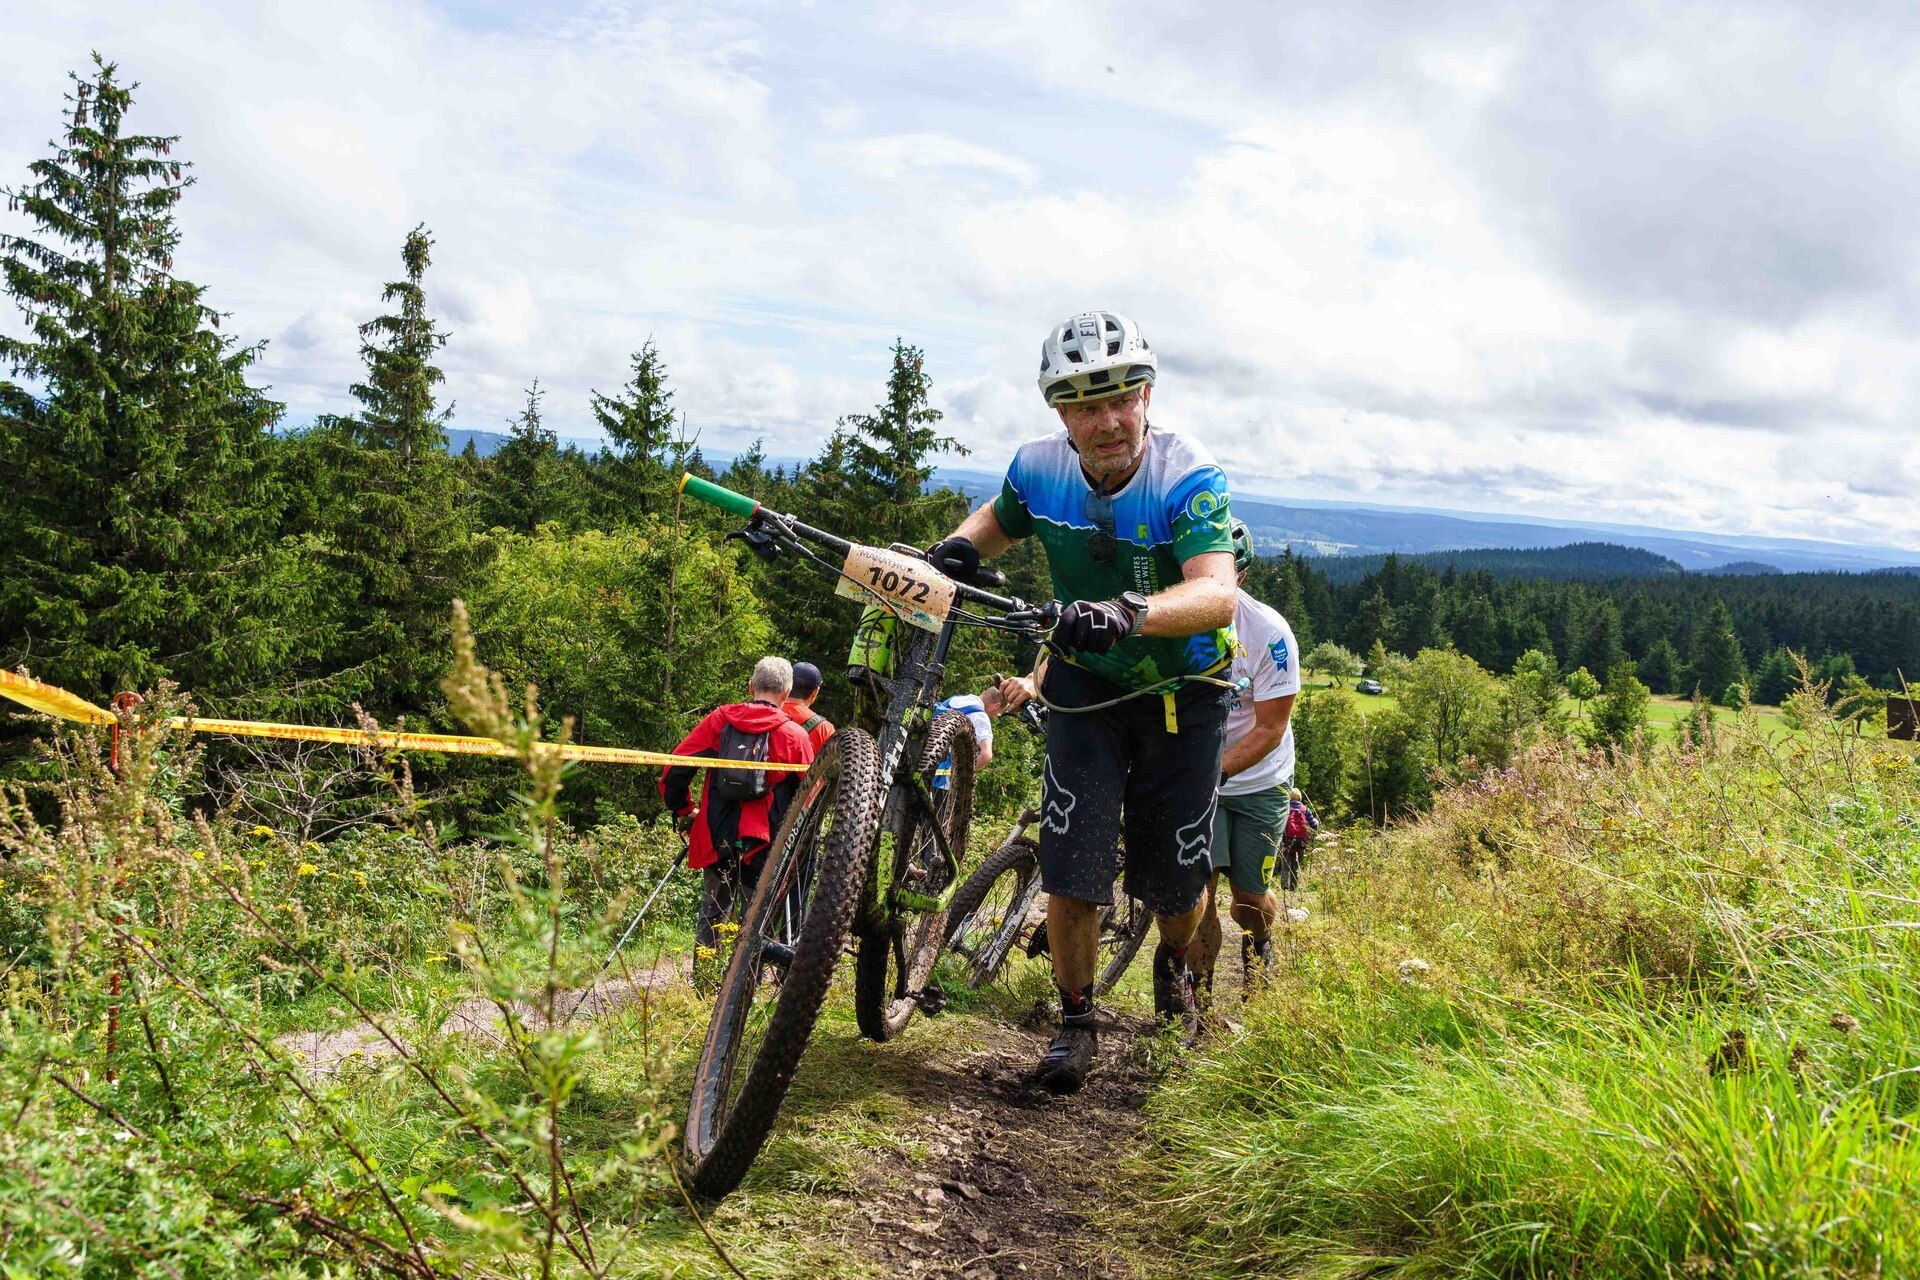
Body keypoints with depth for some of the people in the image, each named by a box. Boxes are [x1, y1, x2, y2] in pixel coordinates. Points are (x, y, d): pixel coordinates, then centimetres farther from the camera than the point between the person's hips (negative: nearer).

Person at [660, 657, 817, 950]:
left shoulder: (718, 719, 3)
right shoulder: (794, 735, -2)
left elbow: (673, 773, 0)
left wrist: (685, 812, 16)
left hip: (716, 841, 2)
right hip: (763, 847, -2)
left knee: (711, 917, 17)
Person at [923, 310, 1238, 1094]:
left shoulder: (1189, 478, -27)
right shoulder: (1040, 468, -14)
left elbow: (1216, 593, -42)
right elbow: (1000, 521, 9)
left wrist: (1130, 612, -61)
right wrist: (959, 546, -14)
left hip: (1182, 688, -2)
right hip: (1088, 683, 2)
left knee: (1174, 875, 6)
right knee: (1072, 863, -8)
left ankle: (1173, 963, 42)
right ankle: (1076, 1023, 13)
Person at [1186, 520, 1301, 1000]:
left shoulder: (1269, 633, -21)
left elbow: (1269, 729, -19)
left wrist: (1214, 770, -32)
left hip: (1258, 780, -1)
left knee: (1249, 897, 7)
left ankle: (1259, 946, 43)